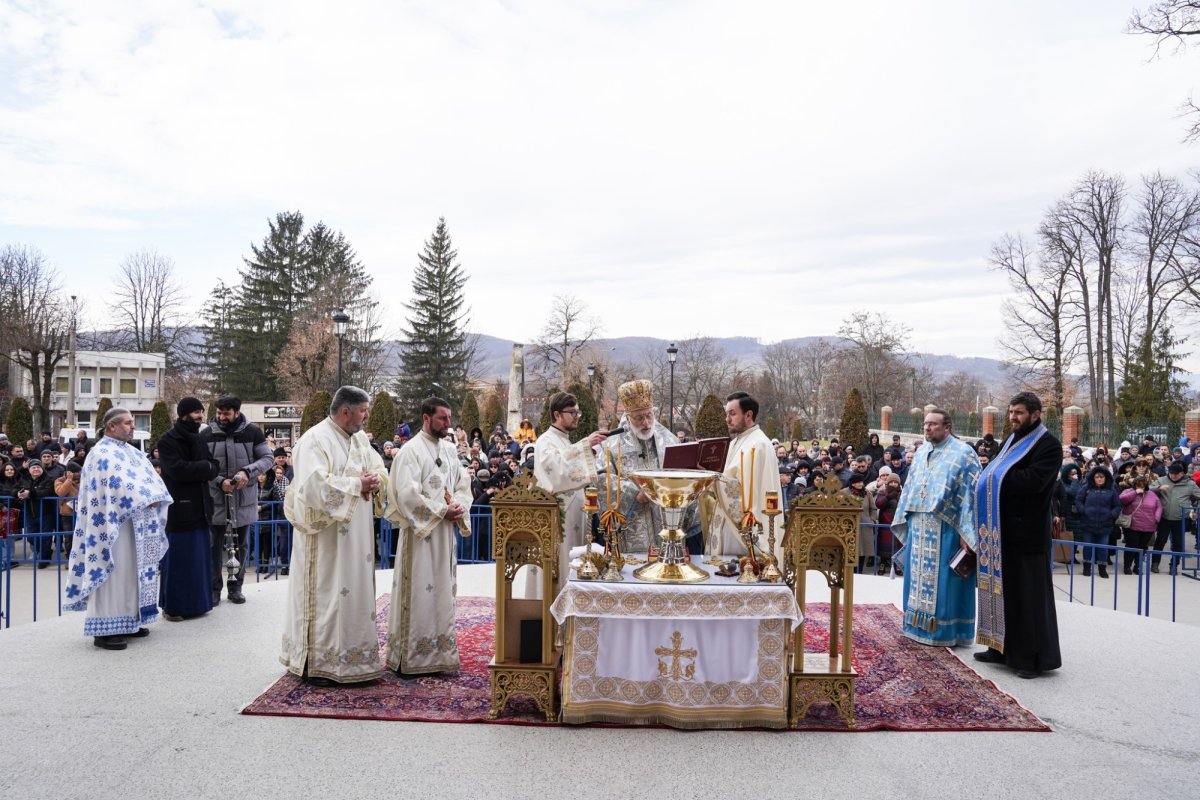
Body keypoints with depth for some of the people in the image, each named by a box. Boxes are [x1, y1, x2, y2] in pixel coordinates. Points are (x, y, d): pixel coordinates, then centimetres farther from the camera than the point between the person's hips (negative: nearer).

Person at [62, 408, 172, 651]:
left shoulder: (132, 452, 16)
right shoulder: (103, 454, -11)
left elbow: (149, 478, 9)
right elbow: (118, 485, -22)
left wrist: (154, 498, -10)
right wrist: (145, 501, -21)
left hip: (135, 524, 9)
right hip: (115, 523, -9)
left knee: (132, 571, 12)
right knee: (113, 572, -7)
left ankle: (126, 622, 20)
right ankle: (104, 630, -3)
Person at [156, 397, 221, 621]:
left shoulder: (199, 439, 14)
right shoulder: (167, 441, -6)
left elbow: (213, 469, 6)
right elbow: (177, 469, -20)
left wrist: (192, 469, -13)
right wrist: (204, 467, -8)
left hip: (199, 508, 6)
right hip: (178, 508, -6)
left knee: (200, 558, 9)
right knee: (177, 559, -2)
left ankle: (197, 602, 19)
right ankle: (172, 607, 8)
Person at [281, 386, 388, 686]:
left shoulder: (360, 439, 11)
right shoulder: (315, 440, -15)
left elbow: (380, 471, 16)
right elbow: (314, 486, -26)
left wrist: (375, 481, -8)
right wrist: (357, 484, -19)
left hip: (355, 534, 8)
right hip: (326, 535, -8)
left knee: (355, 590, 12)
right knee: (324, 594, -1)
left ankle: (348, 657, 23)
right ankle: (315, 662, 11)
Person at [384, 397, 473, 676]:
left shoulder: (449, 449, 11)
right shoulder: (411, 451, -12)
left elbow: (464, 484, 15)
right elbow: (407, 495, -19)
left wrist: (459, 507, -6)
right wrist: (443, 510, -17)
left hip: (446, 532, 7)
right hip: (420, 532, -7)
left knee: (442, 591, 12)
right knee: (418, 593, -3)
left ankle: (438, 652, 22)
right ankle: (409, 658, 7)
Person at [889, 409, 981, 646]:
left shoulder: (963, 454, -7)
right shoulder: (921, 453, 13)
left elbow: (971, 493, -12)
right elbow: (909, 489, 17)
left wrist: (965, 532, -17)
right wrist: (904, 521, 12)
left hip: (945, 528, -6)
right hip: (919, 527, 6)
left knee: (943, 579, 0)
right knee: (919, 577, 11)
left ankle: (946, 630, 10)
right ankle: (919, 625, 22)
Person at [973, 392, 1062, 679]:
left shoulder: (1048, 445, -9)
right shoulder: (1012, 441, 17)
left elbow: (1032, 480, -23)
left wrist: (994, 477, -13)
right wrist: (991, 477, -2)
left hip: (1026, 532, -8)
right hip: (1001, 529, 8)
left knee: (1029, 594, -2)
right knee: (1003, 589, 13)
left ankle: (1036, 657, 7)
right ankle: (1002, 648, 23)